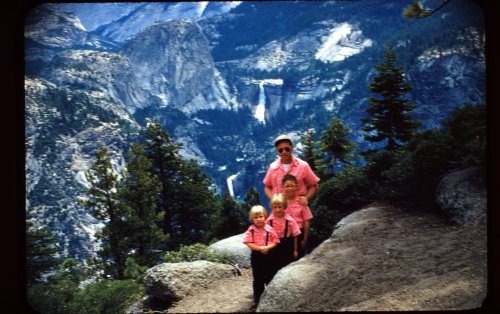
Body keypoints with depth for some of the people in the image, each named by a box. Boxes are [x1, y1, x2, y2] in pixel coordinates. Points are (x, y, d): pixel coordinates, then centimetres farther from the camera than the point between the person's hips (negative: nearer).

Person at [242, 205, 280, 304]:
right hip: (256, 255, 1)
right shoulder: (250, 230, -9)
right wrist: (260, 248, -22)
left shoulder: (269, 229, -10)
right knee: (257, 277, 10)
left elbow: (275, 242, -7)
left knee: (269, 276, 9)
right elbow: (248, 243, -14)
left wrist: (267, 247, -24)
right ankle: (257, 297, 20)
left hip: (268, 255, 0)